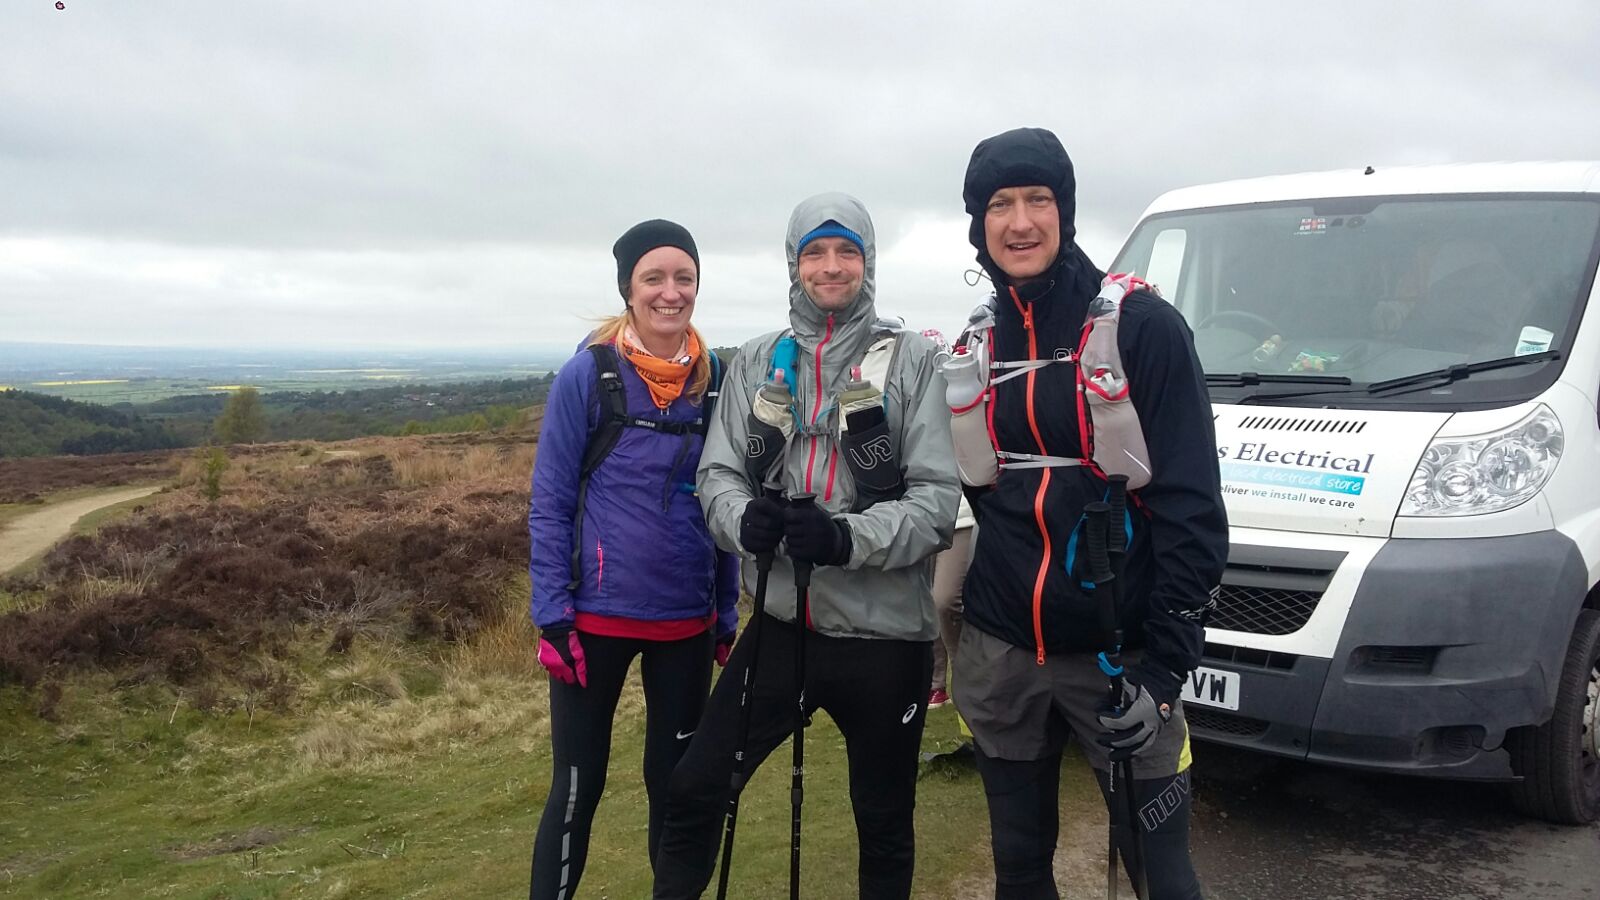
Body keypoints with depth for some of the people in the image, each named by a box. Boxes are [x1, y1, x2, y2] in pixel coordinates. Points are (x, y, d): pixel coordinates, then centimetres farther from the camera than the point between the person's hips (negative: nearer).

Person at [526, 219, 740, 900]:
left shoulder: (715, 380, 3)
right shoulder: (586, 375, -8)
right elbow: (549, 504, -7)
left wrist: (728, 616, 9)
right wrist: (551, 616, -12)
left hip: (687, 624, 4)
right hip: (596, 618, -3)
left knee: (676, 782, 15)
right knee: (577, 786, 6)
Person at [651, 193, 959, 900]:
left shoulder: (911, 361, -4)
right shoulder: (758, 361, 6)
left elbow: (939, 498, -9)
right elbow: (717, 473, 5)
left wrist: (848, 537, -26)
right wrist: (745, 518, -19)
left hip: (885, 637, -2)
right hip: (781, 626, 3)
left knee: (884, 828, 14)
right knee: (693, 789, 5)